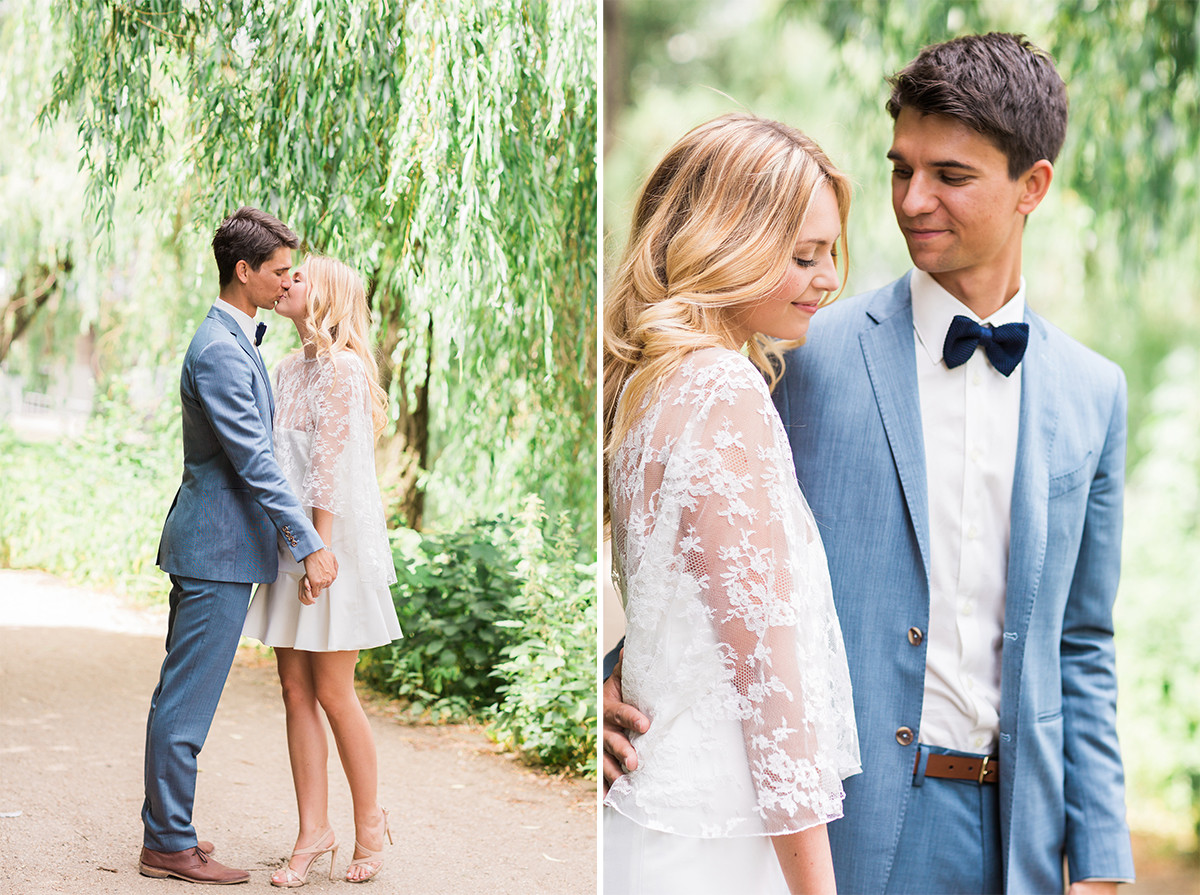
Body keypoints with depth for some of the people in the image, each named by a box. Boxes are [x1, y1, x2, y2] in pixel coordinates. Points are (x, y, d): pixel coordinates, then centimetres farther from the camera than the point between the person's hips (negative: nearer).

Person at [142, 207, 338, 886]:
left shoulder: (237, 339, 15)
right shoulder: (219, 351, -18)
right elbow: (254, 462, -21)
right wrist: (309, 543, -19)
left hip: (210, 542, 11)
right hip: (219, 547, -11)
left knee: (182, 694, 15)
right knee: (187, 699, -3)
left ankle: (166, 830, 24)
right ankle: (170, 844, 5)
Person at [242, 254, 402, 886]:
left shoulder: (341, 367, -11)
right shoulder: (288, 370, 15)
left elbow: (332, 467, -16)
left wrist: (320, 549, -19)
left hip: (334, 539, -8)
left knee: (332, 691, -3)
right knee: (296, 690, 5)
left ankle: (370, 825, 12)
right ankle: (313, 834, 9)